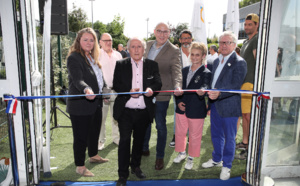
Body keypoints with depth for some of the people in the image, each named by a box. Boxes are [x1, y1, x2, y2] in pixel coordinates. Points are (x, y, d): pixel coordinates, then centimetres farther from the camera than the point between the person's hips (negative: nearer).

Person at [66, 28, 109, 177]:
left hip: (95, 103, 9)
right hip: (80, 105, -9)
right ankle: (80, 166, 19)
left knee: (94, 131, 22)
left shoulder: (93, 57, 13)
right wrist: (86, 90, -47)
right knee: (81, 136, 3)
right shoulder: (74, 58, -15)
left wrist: (103, 92, 24)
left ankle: (93, 155, 43)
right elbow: (77, 80, -30)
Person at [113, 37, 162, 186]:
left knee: (139, 140, 17)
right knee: (124, 140, -4)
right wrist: (128, 92, -21)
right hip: (125, 111, -2)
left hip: (144, 112, 2)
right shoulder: (120, 65, 2)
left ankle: (135, 166, 38)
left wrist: (152, 89, -24)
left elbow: (158, 83, -1)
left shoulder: (152, 65, 5)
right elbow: (116, 85, -2)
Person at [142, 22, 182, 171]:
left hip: (161, 94, -5)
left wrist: (177, 86, -37)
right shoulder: (148, 45, 7)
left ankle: (160, 157, 23)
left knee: (160, 125, 5)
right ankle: (144, 148, 41)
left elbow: (176, 71, -18)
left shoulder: (174, 51, -10)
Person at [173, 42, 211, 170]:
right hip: (182, 108, 5)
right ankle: (182, 153, 43)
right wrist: (178, 102, -5)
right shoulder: (184, 70, 7)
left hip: (196, 111, -5)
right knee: (180, 132, 19)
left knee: (194, 136, 10)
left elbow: (205, 86, -30)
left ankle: (191, 158, 32)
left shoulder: (206, 73, -10)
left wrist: (202, 91, -54)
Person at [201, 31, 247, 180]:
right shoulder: (217, 61, 13)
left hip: (229, 107, -7)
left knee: (229, 138, 9)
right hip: (215, 105, 7)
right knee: (216, 135, 20)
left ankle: (226, 166, 26)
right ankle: (216, 159, 41)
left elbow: (235, 86, -21)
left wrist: (219, 93, -34)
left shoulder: (239, 63, -11)